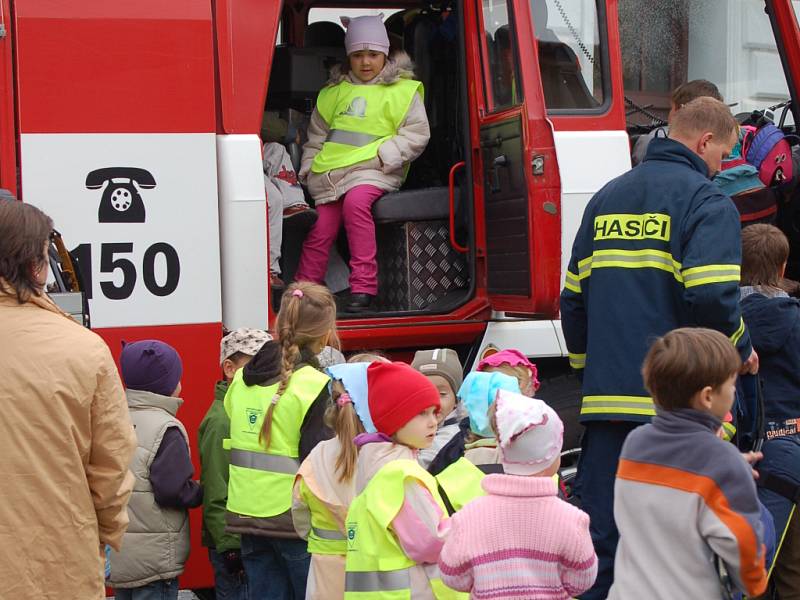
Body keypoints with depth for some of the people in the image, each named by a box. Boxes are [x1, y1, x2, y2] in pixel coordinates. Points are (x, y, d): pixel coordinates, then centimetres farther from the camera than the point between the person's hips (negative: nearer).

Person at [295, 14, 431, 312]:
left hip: (373, 170, -4)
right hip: (330, 171, 5)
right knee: (321, 230, -7)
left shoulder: (402, 91, 4)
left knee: (356, 201, -33)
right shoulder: (335, 91, 17)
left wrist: (384, 156, -11)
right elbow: (316, 134, 24)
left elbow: (416, 134, 0)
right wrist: (309, 167, 12)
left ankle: (364, 285, -30)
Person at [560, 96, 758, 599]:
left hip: (606, 396, 6)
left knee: (602, 534, 9)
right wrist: (741, 351, 0)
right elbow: (712, 296, -18)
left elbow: (574, 296, 19)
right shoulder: (706, 201, -5)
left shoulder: (607, 198, 16)